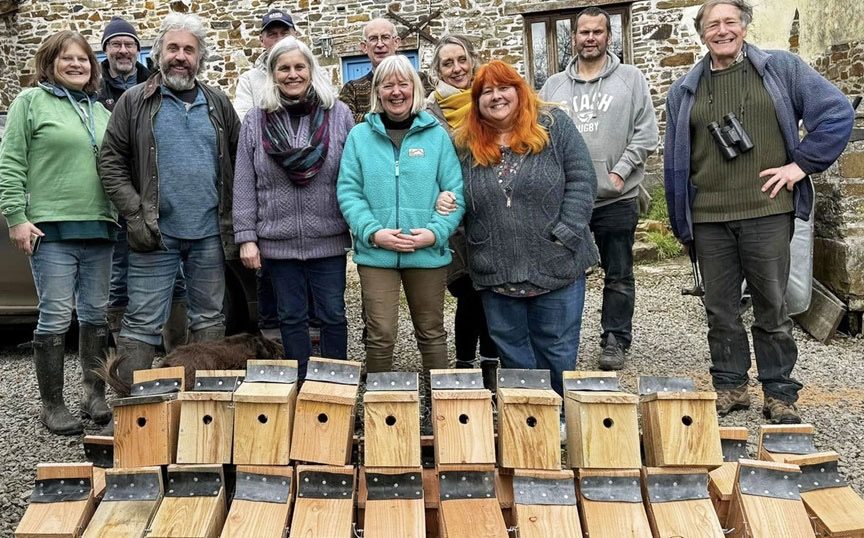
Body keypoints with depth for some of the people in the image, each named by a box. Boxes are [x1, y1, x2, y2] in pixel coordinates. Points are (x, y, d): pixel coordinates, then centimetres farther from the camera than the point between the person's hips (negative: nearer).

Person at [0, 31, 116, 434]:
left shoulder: (100, 110, 18)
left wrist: (121, 216, 15)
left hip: (99, 229, 5)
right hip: (51, 230, -5)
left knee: (96, 315, 8)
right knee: (56, 318, -3)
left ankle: (94, 395, 19)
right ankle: (52, 405, 9)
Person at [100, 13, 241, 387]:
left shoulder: (218, 104, 10)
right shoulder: (135, 102, 2)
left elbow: (239, 161, 12)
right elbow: (111, 162, -1)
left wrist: (233, 215, 3)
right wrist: (135, 214, -12)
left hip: (210, 233, 3)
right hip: (156, 232, -3)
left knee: (210, 318, 11)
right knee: (142, 322, 0)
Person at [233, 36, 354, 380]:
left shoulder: (338, 114, 0)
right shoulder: (256, 121, 2)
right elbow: (244, 184, 1)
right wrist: (246, 237, -3)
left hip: (328, 239, -1)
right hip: (278, 241, 1)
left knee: (333, 315, 8)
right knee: (291, 317, 11)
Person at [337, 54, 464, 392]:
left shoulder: (437, 136, 4)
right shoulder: (360, 136, 5)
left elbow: (455, 192, 0)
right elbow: (348, 191, -1)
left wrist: (437, 232, -13)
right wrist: (374, 232, -14)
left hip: (428, 253, 1)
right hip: (375, 253, 0)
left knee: (431, 332, 13)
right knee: (380, 335, 0)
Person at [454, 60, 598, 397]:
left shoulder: (554, 126, -1)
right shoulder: (467, 144, 7)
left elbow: (581, 181, -6)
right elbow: (462, 203, 13)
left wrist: (563, 234, -13)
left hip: (556, 266, -2)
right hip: (497, 274, 3)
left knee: (557, 351, 7)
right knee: (512, 356, 13)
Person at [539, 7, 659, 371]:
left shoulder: (631, 79, 3)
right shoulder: (554, 86, 10)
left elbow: (646, 133, -2)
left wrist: (620, 172, -10)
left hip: (617, 197, -1)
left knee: (619, 275, 6)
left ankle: (615, 341, 17)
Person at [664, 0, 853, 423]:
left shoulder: (781, 68, 5)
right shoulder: (684, 90, 11)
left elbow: (837, 112, 2)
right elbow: (674, 161, 12)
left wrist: (803, 163, -6)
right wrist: (680, 221, 11)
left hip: (766, 211, -2)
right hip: (708, 219, 3)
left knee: (772, 308, 5)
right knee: (720, 308, 9)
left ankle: (780, 394, 17)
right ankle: (730, 386, 22)